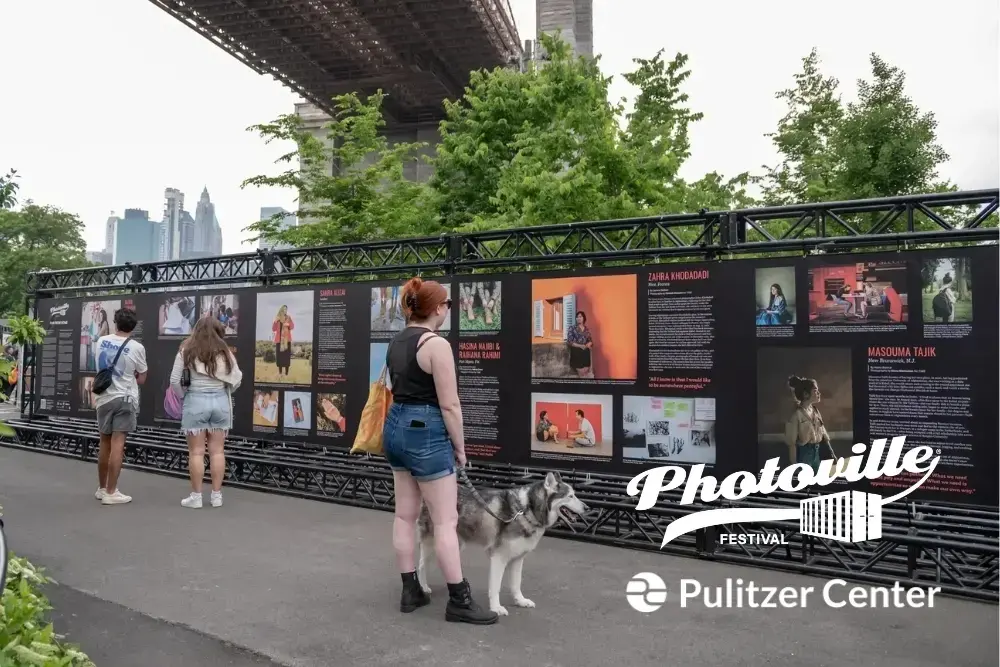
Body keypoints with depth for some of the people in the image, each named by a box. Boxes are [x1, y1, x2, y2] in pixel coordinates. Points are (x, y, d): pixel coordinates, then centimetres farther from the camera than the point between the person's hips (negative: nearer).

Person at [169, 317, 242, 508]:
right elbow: (237, 380, 6)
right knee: (217, 451, 7)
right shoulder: (224, 352, 2)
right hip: (220, 401, 2)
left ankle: (196, 496, 10)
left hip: (196, 401, -2)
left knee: (196, 451, 5)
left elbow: (174, 380, -3)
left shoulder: (186, 351, -2)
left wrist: (184, 395, 13)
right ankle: (216, 495, 13)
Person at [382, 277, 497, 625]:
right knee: (446, 521, -1)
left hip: (396, 426, 9)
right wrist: (460, 447, -6)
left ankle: (410, 591, 24)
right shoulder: (437, 344, -17)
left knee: (405, 514, 14)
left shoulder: (396, 341, 9)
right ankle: (459, 601, 8)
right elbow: (449, 405, -17)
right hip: (426, 432, -9)